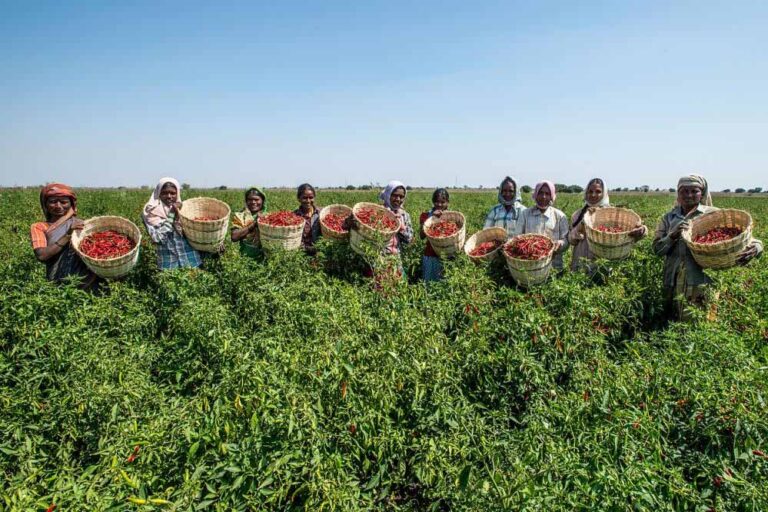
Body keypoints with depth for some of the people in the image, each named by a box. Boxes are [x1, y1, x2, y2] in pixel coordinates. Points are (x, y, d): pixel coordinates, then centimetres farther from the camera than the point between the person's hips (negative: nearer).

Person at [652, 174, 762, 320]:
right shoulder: (669, 217, 10)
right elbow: (657, 249, 3)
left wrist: (755, 246, -25)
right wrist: (673, 236, -15)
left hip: (702, 282, -3)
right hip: (674, 283, 3)